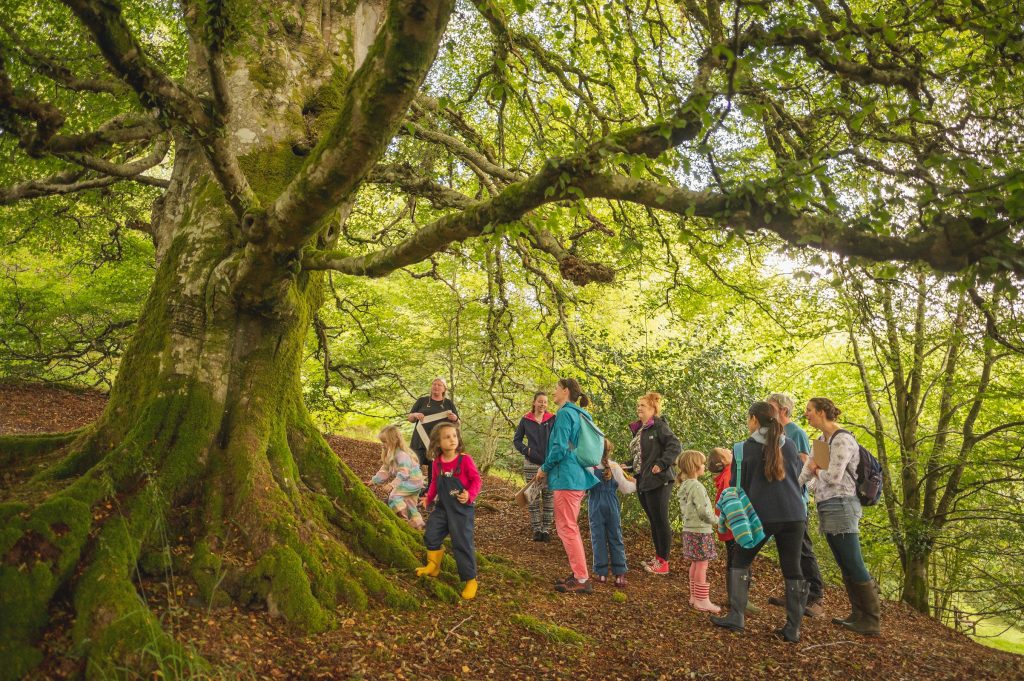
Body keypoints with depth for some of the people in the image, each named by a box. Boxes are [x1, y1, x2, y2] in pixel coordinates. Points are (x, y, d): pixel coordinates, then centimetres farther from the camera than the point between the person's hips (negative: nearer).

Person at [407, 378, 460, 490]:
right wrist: (415, 415, -10)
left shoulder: (449, 403, 10)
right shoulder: (422, 400, 9)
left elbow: (457, 423, 12)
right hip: (420, 442, 0)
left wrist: (455, 419, -11)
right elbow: (409, 418, 13)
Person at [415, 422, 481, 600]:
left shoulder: (465, 459, -15)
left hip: (461, 509, -5)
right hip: (442, 507, 5)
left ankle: (470, 580, 11)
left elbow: (476, 480, -10)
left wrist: (470, 495, -25)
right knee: (431, 535, 6)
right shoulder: (437, 462, 0)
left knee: (462, 543, -3)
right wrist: (429, 497, 1)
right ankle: (433, 566, 33)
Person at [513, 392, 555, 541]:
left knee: (548, 496, 2)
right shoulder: (526, 420, 2)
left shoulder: (552, 419, 1)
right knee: (533, 496, 3)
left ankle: (546, 529, 10)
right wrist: (526, 450, -7)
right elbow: (516, 440, 8)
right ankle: (536, 529, 11)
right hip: (531, 463, 0)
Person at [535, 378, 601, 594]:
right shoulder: (581, 415, 15)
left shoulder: (565, 414, -13)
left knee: (567, 528, -4)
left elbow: (559, 448, -20)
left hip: (567, 477, -10)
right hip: (581, 477, 10)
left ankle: (582, 580, -2)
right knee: (571, 527, 18)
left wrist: (545, 468, -5)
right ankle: (579, 573, 23)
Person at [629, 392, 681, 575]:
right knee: (653, 521, 16)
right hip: (643, 482, 9)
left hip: (658, 482, -8)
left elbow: (675, 446, -19)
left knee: (660, 521, -2)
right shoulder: (638, 429, 15)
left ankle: (663, 562, 6)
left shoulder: (659, 426, -10)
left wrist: (661, 464, -24)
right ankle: (658, 557, 26)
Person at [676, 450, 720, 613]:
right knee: (702, 565, -3)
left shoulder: (684, 486, 12)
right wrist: (717, 521, -5)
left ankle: (694, 596, 23)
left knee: (695, 564, 16)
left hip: (689, 529, 9)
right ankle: (702, 600, 3)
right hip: (700, 531, -9)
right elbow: (703, 511, -20)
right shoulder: (696, 486, -18)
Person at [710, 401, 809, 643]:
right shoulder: (789, 445, 8)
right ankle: (793, 629, 8)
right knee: (792, 569, 8)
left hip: (760, 515, -3)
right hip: (793, 515, 3)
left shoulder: (747, 447, -2)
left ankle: (736, 617, 7)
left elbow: (739, 485, 4)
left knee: (740, 562, 12)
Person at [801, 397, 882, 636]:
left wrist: (816, 470, 0)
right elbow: (806, 472, 17)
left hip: (841, 506, -9)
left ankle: (872, 621, 3)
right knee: (846, 567, 13)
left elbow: (833, 477, -18)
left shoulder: (842, 439, -13)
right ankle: (858, 615, 21)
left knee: (854, 566, -5)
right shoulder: (822, 440, 16)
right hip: (827, 508, 9)